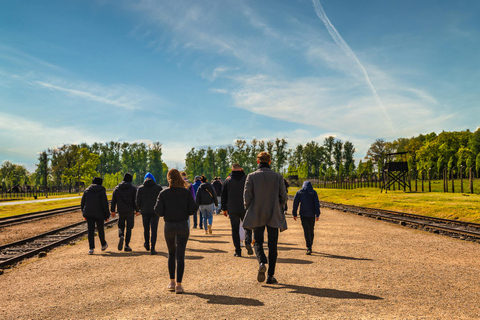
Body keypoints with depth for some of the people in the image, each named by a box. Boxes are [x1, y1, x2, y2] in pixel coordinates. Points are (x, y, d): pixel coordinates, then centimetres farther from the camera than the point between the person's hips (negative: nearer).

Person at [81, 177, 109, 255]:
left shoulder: (87, 190, 8)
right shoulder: (102, 191, -5)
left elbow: (82, 204, 11)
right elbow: (105, 204, -8)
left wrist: (84, 214, 20)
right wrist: (106, 216, -3)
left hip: (88, 214, 3)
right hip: (99, 214, -3)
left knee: (90, 230, 1)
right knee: (100, 229, 14)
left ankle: (91, 248, -8)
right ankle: (103, 245, 33)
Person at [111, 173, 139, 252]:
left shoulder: (117, 188, 6)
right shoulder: (133, 189, -4)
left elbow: (113, 201, 7)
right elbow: (135, 201, -6)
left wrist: (112, 210, 14)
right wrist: (137, 210, 5)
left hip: (121, 211, 2)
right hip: (130, 211, -2)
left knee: (121, 226, 14)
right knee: (129, 228, 6)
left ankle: (121, 236, -18)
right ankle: (127, 245, 4)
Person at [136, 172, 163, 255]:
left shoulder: (140, 188, 2)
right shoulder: (158, 188, -1)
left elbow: (138, 202, 2)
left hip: (145, 212, 2)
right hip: (155, 212, -2)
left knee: (146, 229, 18)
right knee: (154, 230, 0)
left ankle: (147, 245, 35)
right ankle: (152, 249, -8)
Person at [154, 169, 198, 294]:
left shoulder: (163, 193, -6)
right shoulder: (186, 192, -6)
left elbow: (158, 212, -10)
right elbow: (193, 209, -9)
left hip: (169, 226, 1)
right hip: (183, 226, -1)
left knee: (171, 253, 18)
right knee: (180, 255, 2)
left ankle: (172, 282, 18)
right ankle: (178, 284, -2)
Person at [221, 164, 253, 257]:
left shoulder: (227, 181, 3)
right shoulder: (247, 179, 1)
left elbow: (224, 196, 6)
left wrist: (224, 209, 14)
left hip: (232, 210, 0)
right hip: (245, 209, 0)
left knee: (235, 230, 5)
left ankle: (238, 251, 2)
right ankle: (248, 242, -12)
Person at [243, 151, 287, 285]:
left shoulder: (251, 176, -4)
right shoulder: (278, 177, -1)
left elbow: (247, 196, -7)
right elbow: (283, 197, -1)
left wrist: (249, 209, 11)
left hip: (256, 216, -1)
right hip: (273, 216, 1)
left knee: (258, 242, 11)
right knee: (272, 245, 8)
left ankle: (262, 262, -18)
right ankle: (271, 276, 7)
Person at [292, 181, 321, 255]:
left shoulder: (299, 192, 3)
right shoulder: (314, 192, 2)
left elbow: (295, 203, 0)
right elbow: (316, 204, -4)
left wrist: (294, 214, 5)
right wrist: (317, 214, -3)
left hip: (303, 214, -1)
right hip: (311, 214, 1)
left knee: (306, 231, -4)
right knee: (311, 230, 15)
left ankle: (309, 248, -15)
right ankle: (310, 246, 26)